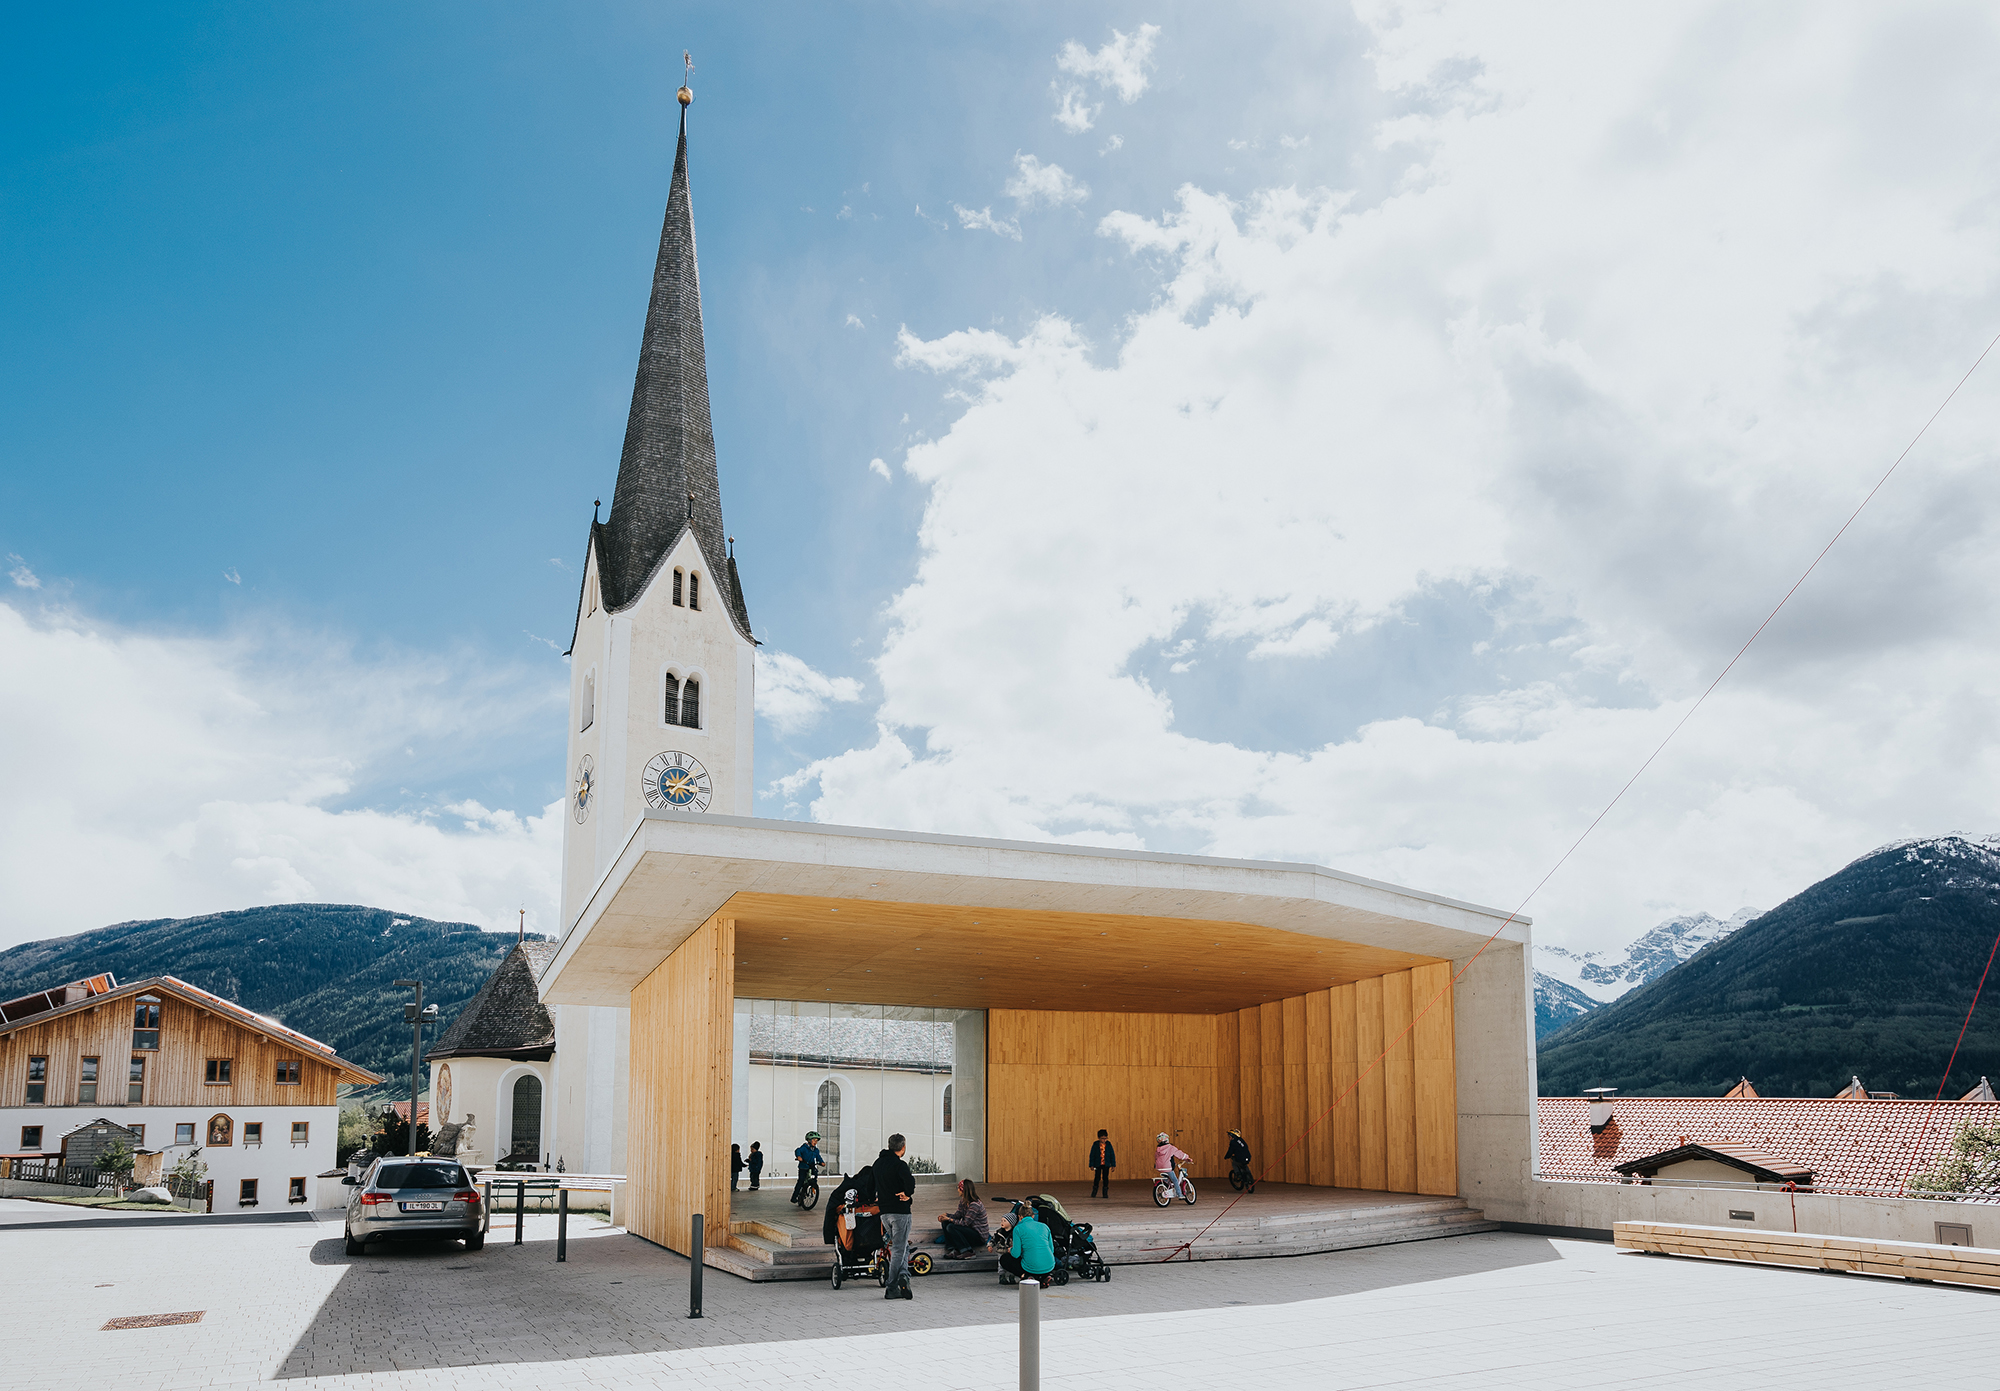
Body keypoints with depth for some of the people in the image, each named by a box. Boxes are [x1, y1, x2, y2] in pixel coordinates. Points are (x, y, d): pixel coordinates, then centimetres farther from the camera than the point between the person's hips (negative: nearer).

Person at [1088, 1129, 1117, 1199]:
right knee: (1097, 1178, 0)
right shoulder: (1095, 1145, -3)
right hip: (1098, 1164, -1)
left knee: (1105, 1178, 2)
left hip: (1106, 1165, 1)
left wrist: (1113, 1165, 4)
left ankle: (1105, 1193, 11)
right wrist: (1091, 1165, -3)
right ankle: (1094, 1192, 16)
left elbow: (1112, 1155, 7)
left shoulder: (1108, 1144, 2)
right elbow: (1092, 1155, 0)